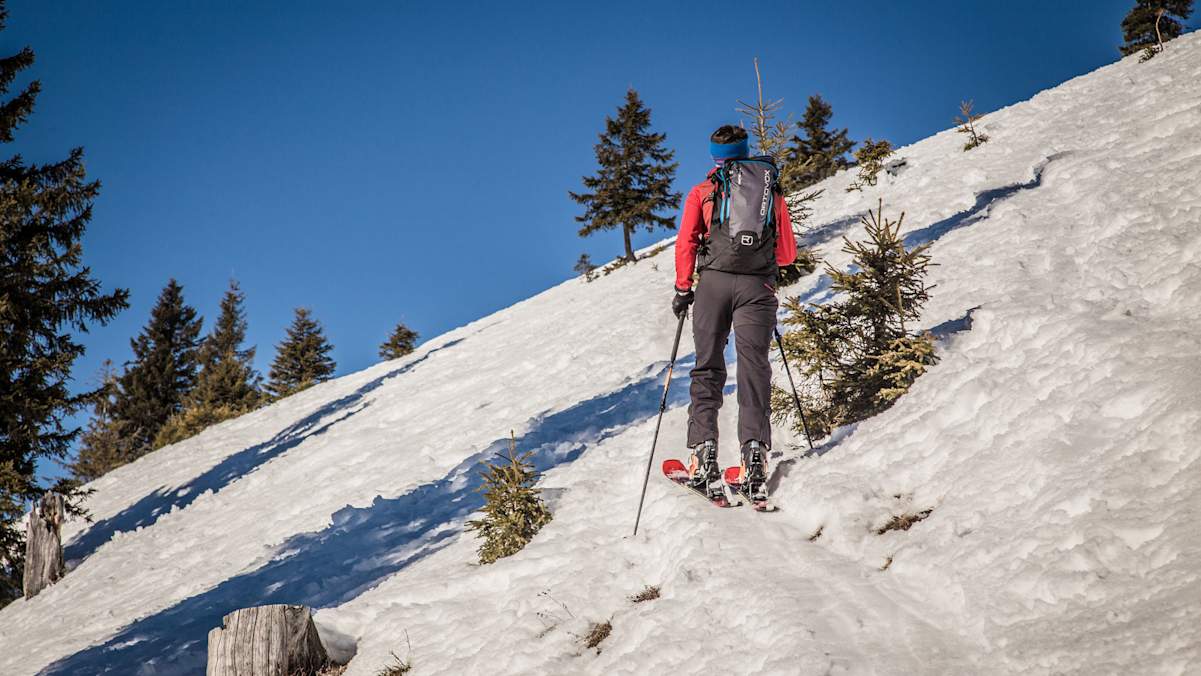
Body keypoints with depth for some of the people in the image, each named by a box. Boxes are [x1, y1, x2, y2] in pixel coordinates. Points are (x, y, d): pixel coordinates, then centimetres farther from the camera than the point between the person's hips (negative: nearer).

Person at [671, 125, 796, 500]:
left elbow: (686, 242, 2)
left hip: (714, 281, -1)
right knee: (754, 367, -1)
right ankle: (754, 450, -15)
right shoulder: (773, 190, 18)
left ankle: (704, 452, -5)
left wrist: (682, 289, 7)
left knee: (708, 367, 5)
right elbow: (787, 254, 18)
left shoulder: (703, 191, 12)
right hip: (758, 286, 1)